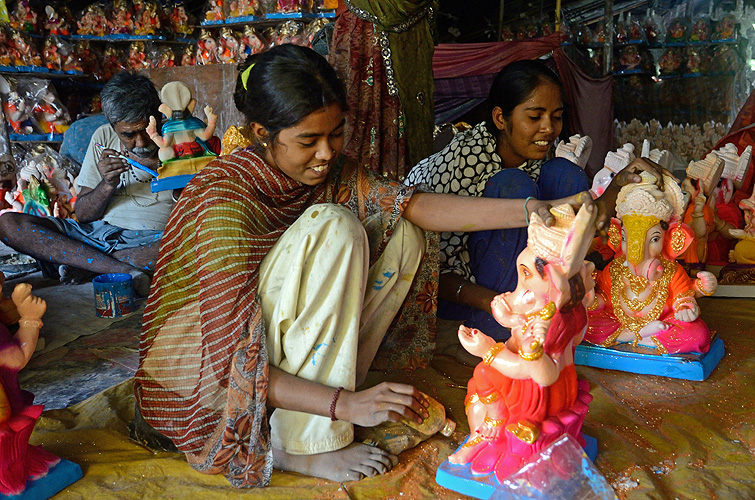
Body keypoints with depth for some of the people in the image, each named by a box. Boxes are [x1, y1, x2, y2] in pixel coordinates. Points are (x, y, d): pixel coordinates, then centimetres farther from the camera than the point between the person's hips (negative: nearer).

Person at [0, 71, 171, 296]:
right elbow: (83, 215, 8)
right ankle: (124, 270, -29)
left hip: (154, 239, -3)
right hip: (101, 231, 4)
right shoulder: (104, 137, 8)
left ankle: (84, 265, -21)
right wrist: (107, 184, -11)